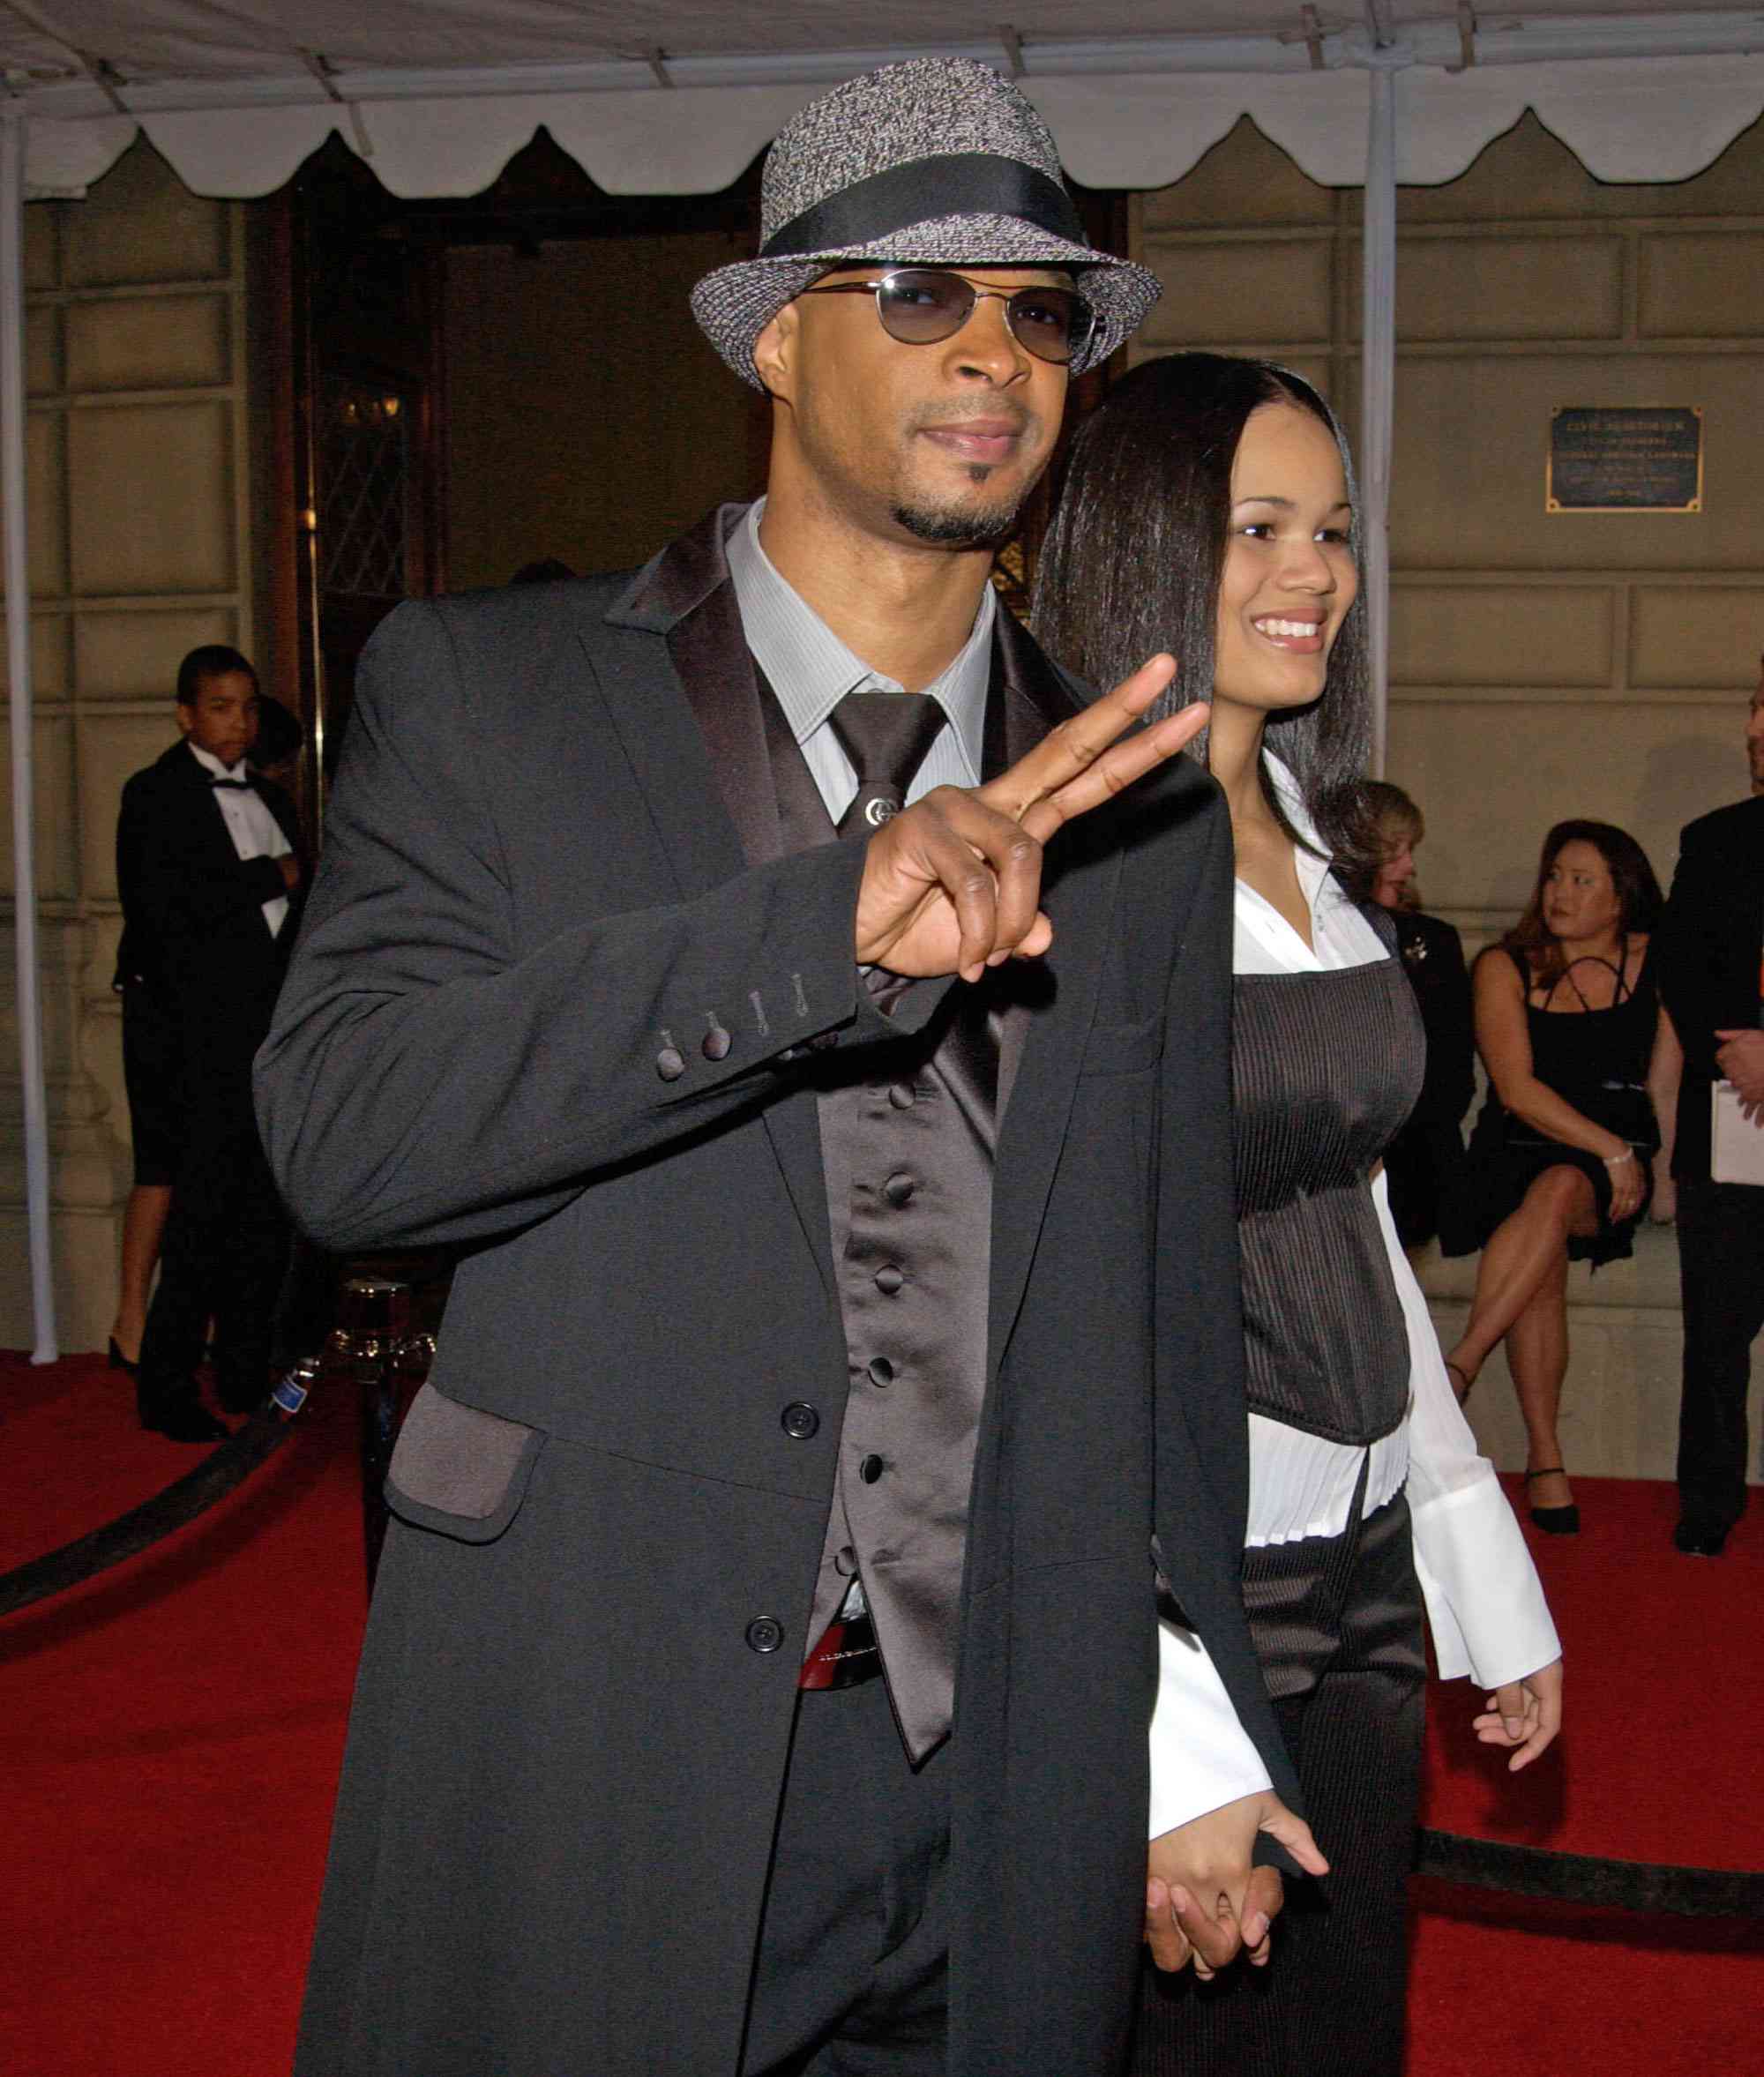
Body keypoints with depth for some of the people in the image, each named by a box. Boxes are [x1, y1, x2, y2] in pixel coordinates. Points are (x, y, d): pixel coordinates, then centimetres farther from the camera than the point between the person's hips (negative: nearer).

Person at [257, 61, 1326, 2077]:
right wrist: (825, 926, -26)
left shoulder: (1139, 810, 7)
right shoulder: (481, 689, -2)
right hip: (585, 1777, -2)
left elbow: (1168, 1304, 11)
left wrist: (1195, 1731, 10)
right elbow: (340, 1129, -17)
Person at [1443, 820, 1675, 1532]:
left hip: (1618, 1166, -1)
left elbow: (1665, 1079, 9)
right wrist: (1611, 1149, -12)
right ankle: (1544, 1458, -22)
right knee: (1542, 1259, -27)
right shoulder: (1505, 966, 4)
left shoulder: (1657, 965, 8)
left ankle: (1457, 1367, -36)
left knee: (1558, 1190, -34)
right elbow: (1517, 1088, -5)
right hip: (1516, 1152, 1)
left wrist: (1661, 1166, -5)